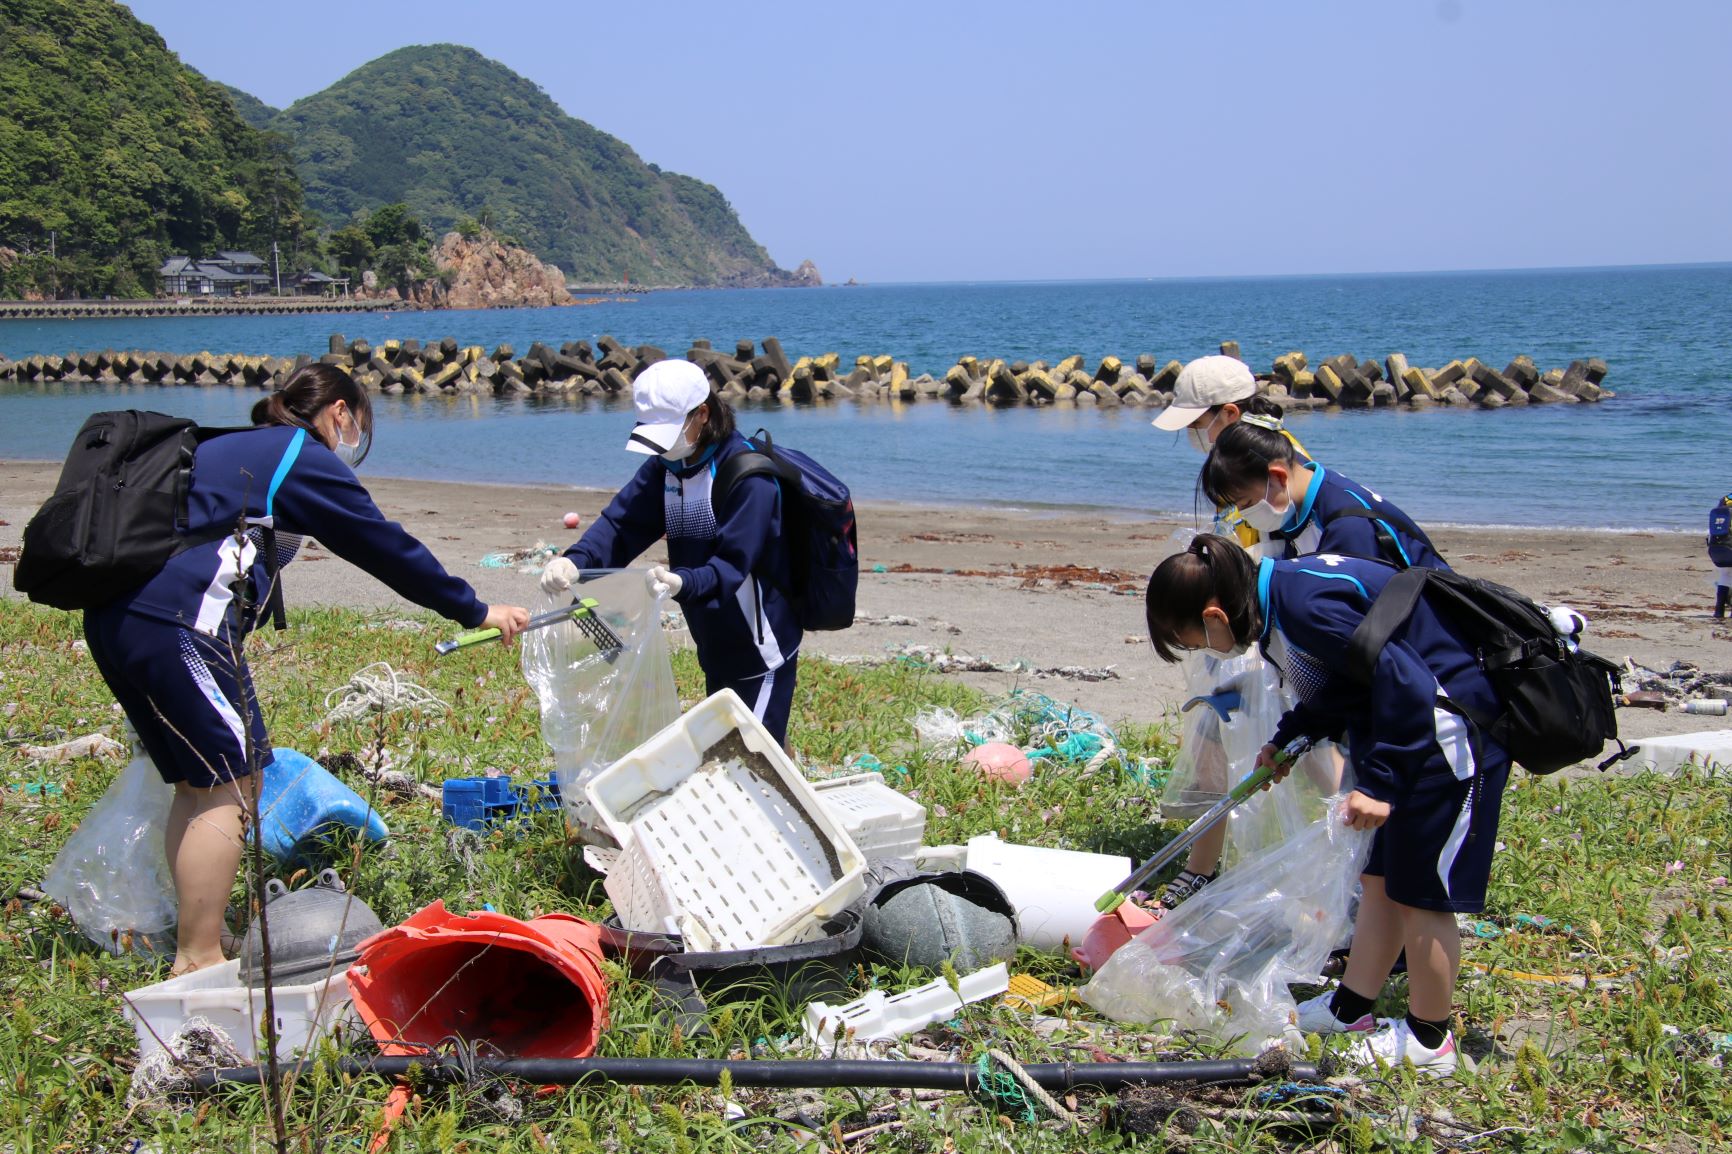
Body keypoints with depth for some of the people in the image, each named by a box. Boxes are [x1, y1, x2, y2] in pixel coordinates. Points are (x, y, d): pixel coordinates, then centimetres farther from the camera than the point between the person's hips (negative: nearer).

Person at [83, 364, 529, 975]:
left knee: (199, 781, 16)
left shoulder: (229, 448, 27)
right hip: (177, 621, -10)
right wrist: (474, 611, 11)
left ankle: (196, 942, 21)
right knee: (229, 780, -4)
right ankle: (199, 961, -2)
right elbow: (385, 546, 3)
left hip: (115, 617, 10)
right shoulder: (303, 458, 1)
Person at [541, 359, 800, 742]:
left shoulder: (749, 472, -21)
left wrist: (683, 582, -45)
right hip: (715, 647, 8)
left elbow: (732, 564, -26)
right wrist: (575, 561, -26)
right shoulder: (665, 467, 3)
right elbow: (621, 523, -7)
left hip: (760, 649, -8)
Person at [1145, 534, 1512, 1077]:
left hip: (1445, 732, -10)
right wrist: (1286, 740, 11)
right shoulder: (1280, 592, 4)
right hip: (1407, 727, 10)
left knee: (1420, 892, 0)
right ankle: (1351, 1009, 27)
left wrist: (1381, 782, -27)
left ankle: (1429, 1041, 14)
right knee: (1380, 879, 16)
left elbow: (1404, 682, -30)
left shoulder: (1306, 606, -27)